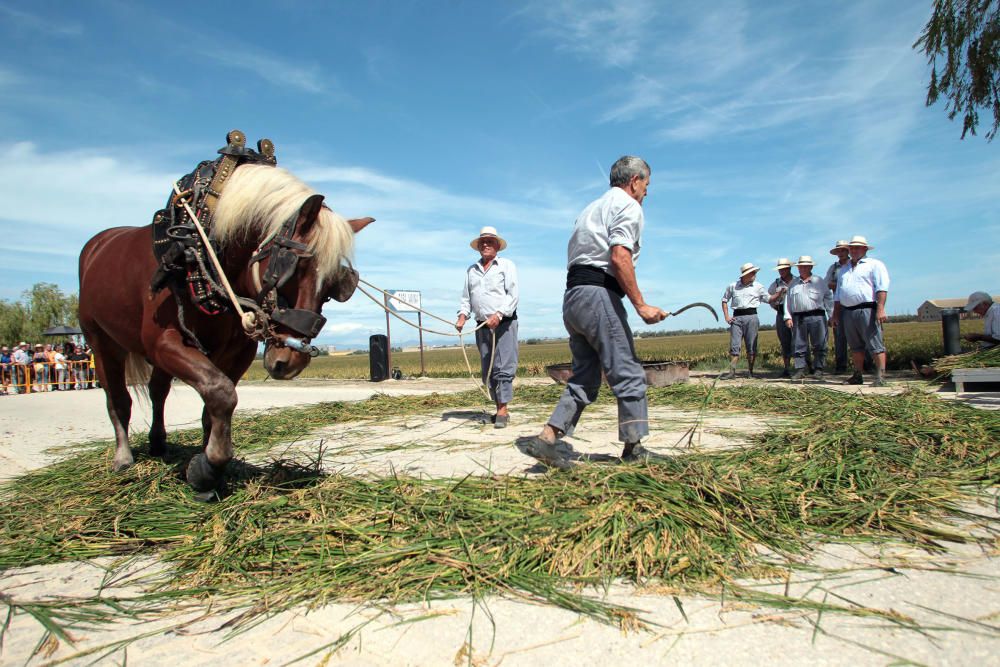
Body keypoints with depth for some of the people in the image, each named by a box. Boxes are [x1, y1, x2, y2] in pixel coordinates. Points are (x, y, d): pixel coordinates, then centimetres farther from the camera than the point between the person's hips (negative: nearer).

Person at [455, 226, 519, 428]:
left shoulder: (507, 265, 4)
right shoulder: (471, 270, 17)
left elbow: (513, 295, -7)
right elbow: (466, 297, 15)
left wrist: (498, 314, -20)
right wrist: (463, 315, -4)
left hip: (505, 323, -5)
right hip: (482, 326, 5)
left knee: (504, 368, -11)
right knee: (488, 370, 5)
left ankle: (502, 411, -11)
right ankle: (499, 409, 12)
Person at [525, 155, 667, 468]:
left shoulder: (592, 207, 26)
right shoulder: (629, 206, -1)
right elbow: (619, 257, -16)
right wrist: (641, 305, -16)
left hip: (571, 296, 9)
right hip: (598, 295, -9)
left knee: (584, 378, 11)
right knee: (629, 375, 1)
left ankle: (546, 438, 4)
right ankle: (633, 449, 9)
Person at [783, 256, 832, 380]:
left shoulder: (819, 281, 11)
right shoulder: (793, 283, 16)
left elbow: (829, 298, 13)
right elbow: (787, 301, 13)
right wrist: (787, 317, 2)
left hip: (816, 317, -2)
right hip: (798, 318, 2)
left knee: (819, 345, -1)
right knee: (799, 346, 1)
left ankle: (818, 370, 5)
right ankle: (800, 370, 4)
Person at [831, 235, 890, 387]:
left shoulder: (874, 265, 4)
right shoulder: (843, 270, 24)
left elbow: (882, 288, -8)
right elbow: (838, 294, 26)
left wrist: (880, 309, -19)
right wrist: (836, 314, 19)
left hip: (867, 310, -6)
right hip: (848, 312, 7)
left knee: (875, 345, -9)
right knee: (855, 347, 10)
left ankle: (880, 377, -10)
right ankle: (857, 376, 15)